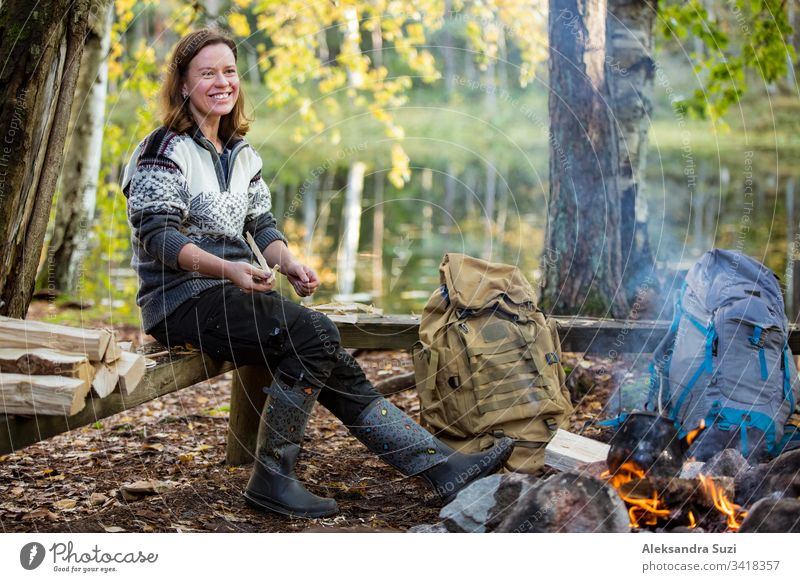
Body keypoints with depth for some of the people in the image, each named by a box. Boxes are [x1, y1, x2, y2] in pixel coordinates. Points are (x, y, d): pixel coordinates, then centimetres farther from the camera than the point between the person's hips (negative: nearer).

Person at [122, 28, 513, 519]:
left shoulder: (241, 154, 18)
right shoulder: (167, 150, -5)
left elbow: (262, 224, 16)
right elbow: (157, 235, -14)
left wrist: (289, 263, -8)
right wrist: (226, 269, -29)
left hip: (233, 293, 7)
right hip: (182, 299, -7)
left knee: (335, 367, -12)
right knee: (315, 334, -27)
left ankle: (445, 467, -17)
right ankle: (272, 478, -21)